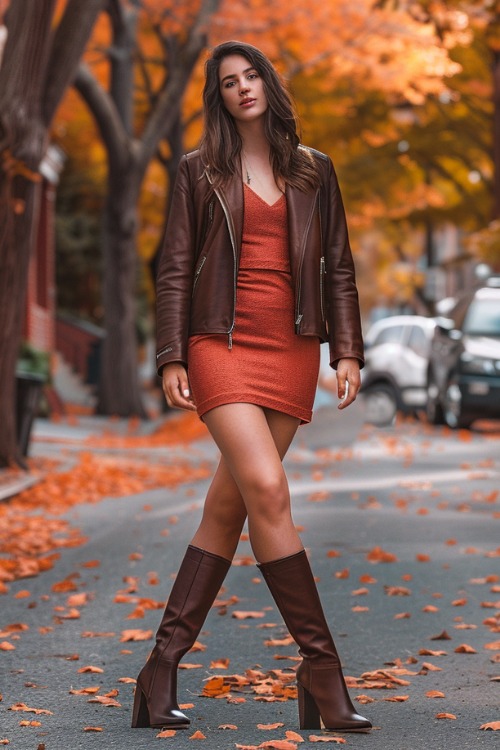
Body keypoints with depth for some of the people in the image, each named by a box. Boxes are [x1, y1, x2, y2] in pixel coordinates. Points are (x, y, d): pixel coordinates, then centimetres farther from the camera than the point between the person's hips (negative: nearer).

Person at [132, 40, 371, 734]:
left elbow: (338, 266, 14)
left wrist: (347, 350, 5)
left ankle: (164, 667, 6)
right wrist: (172, 358, -3)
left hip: (293, 351, 3)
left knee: (228, 508, 0)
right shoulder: (200, 171, 9)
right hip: (223, 344, -3)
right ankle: (321, 668, -13)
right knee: (266, 491, -19)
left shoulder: (314, 170, 16)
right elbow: (175, 268, 6)